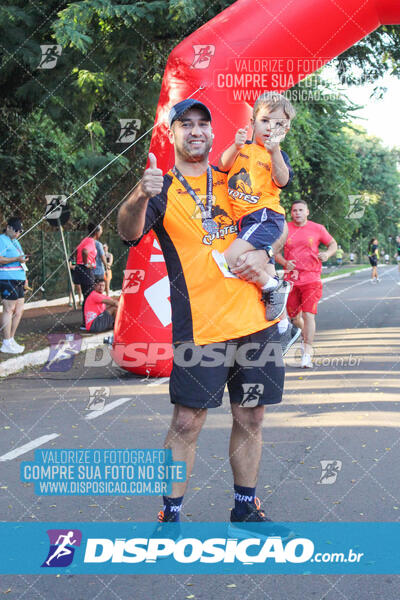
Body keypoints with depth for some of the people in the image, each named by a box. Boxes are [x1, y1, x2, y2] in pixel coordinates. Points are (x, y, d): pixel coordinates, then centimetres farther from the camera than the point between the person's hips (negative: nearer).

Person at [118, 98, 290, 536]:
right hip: (199, 325, -4)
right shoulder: (161, 189, 2)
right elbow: (129, 232, -17)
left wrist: (264, 253, -2)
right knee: (187, 422, -6)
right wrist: (139, 197, -39)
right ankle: (170, 516, 6)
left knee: (250, 419, 10)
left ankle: (245, 509, 23)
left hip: (255, 319, 4)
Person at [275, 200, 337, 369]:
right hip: (291, 279, 2)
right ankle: (305, 335, 44)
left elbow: (333, 244, 13)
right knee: (294, 316, 11)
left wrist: (328, 253, -9)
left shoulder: (317, 229, 3)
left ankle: (307, 354, -12)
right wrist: (285, 263, -12)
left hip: (311, 279, -2)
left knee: (308, 315, -12)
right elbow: (275, 251, 8)